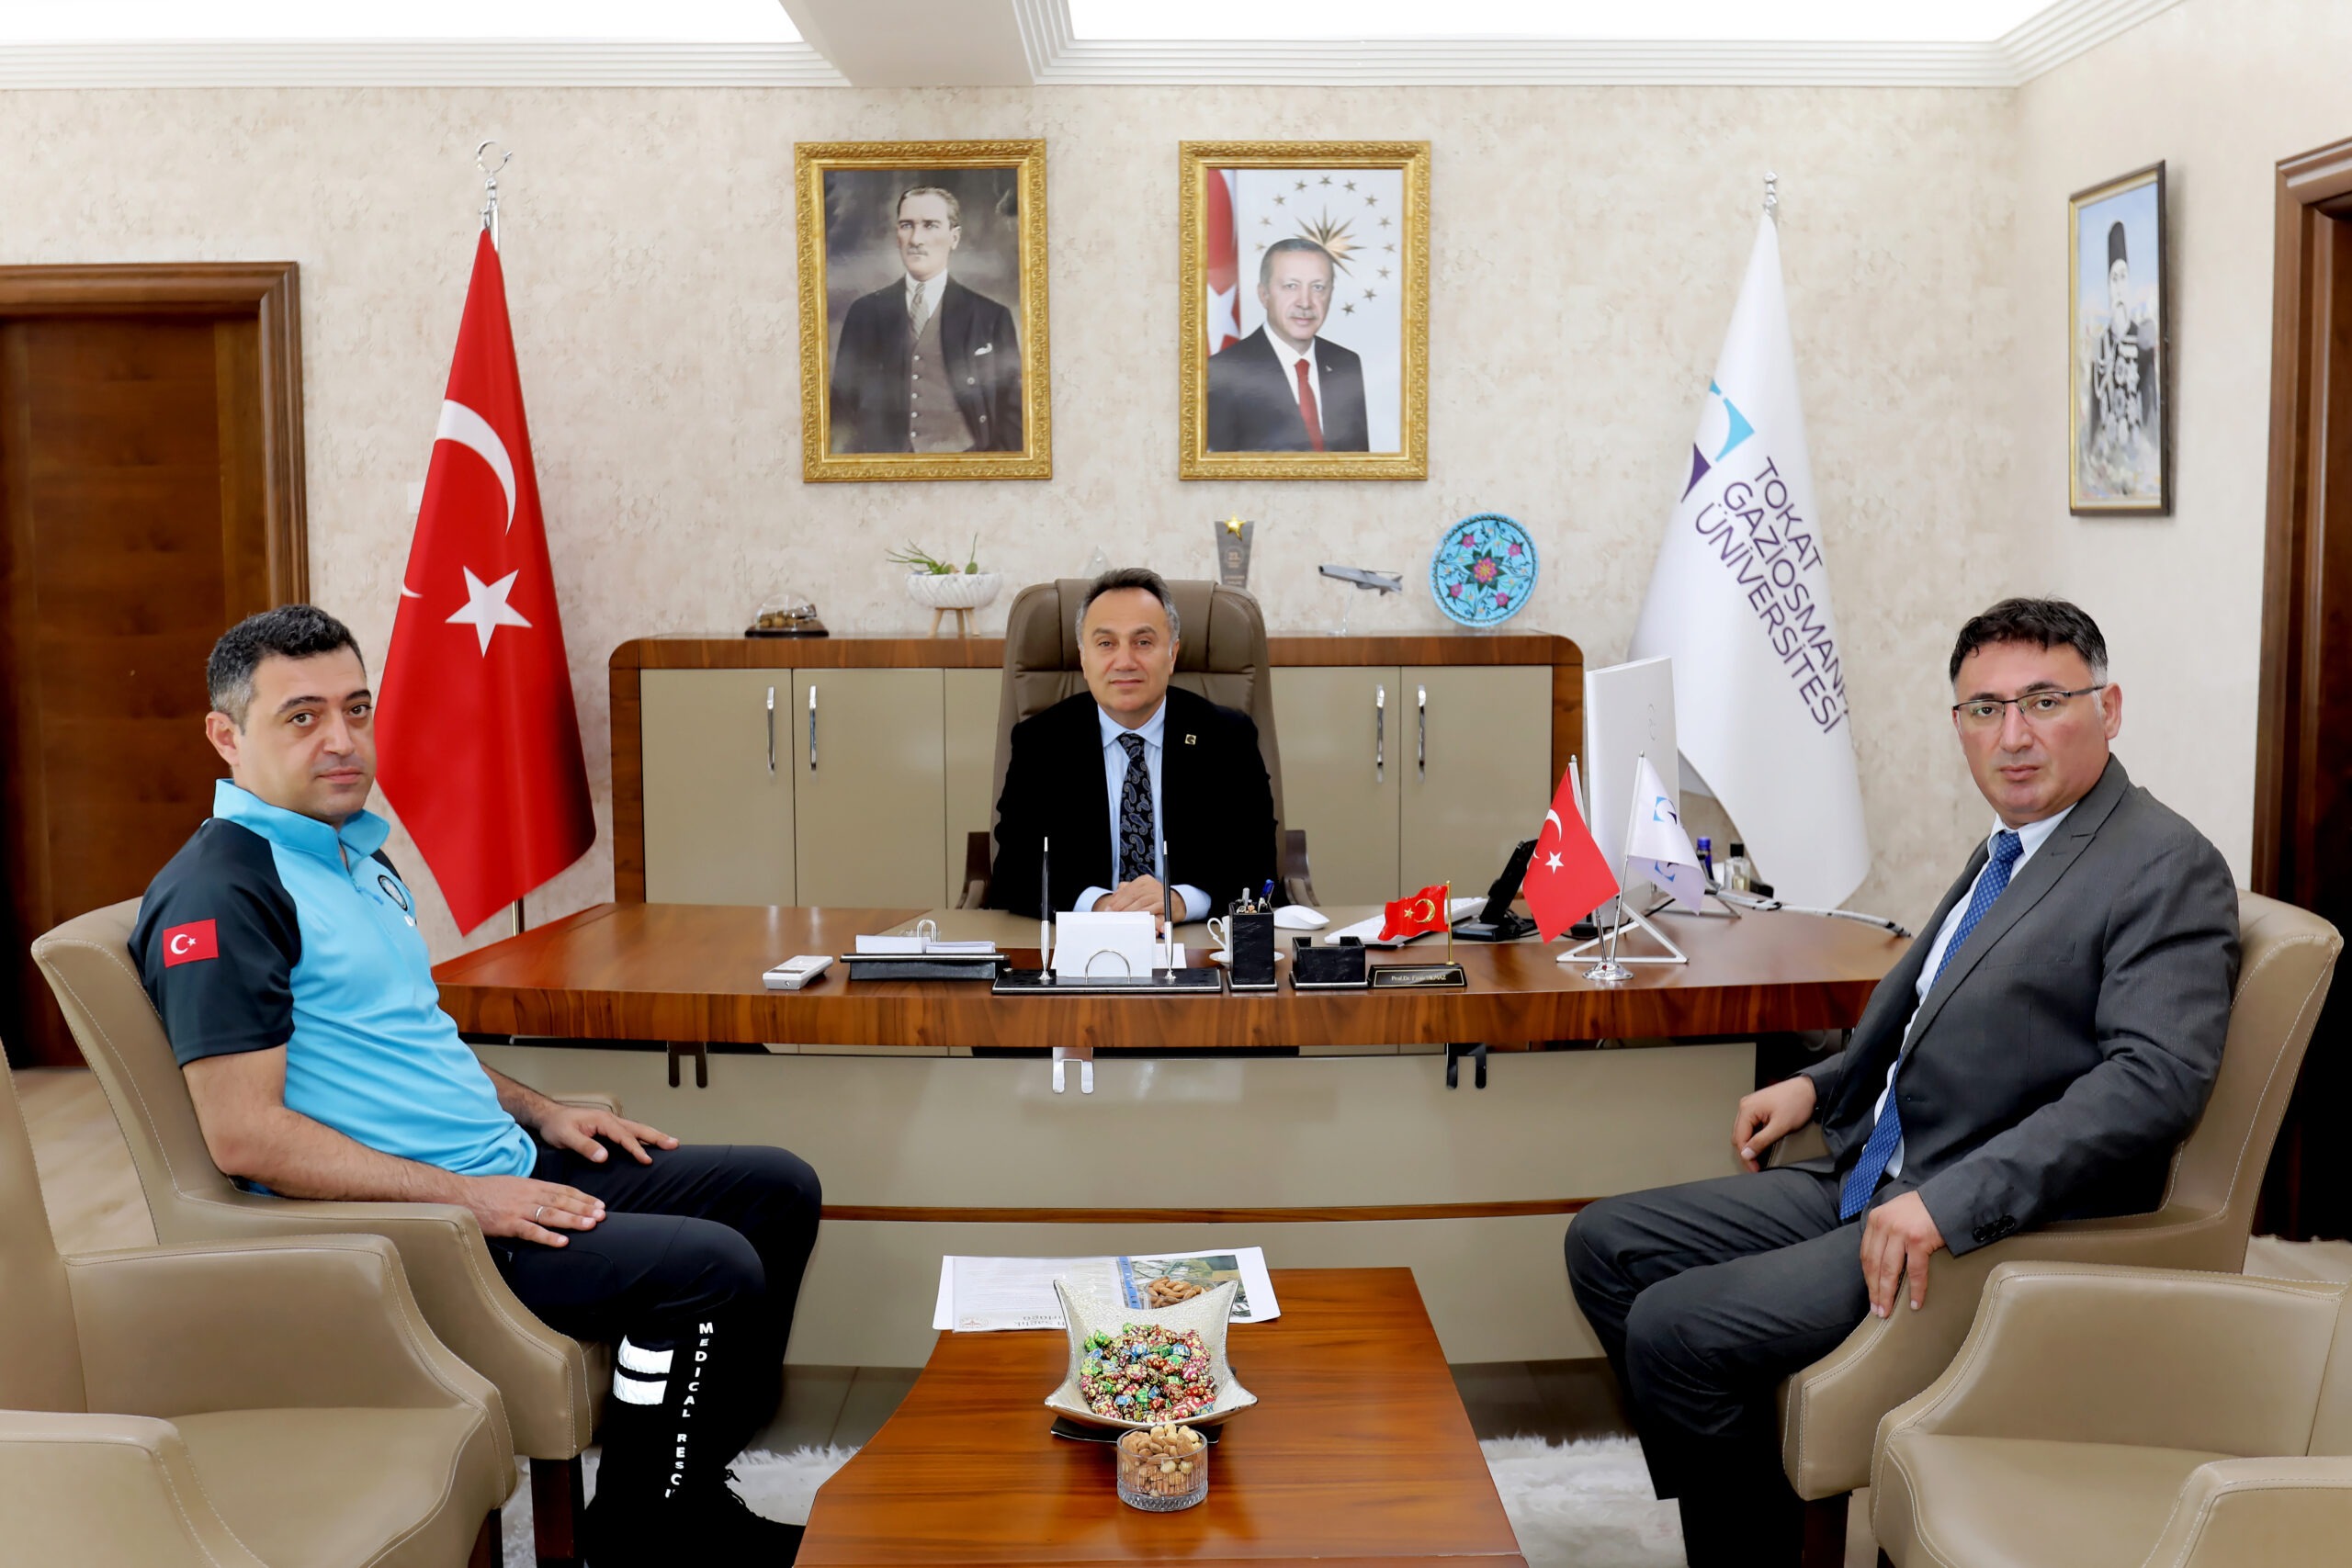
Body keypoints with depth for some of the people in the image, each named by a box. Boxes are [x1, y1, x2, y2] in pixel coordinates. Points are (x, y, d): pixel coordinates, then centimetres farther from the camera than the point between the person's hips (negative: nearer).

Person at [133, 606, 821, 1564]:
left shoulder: (356, 853, 16)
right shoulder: (219, 890, -15)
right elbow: (244, 1135, -21)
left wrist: (538, 1113, 13)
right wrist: (458, 1193, -22)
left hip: (506, 1172, 10)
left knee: (778, 1189, 9)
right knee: (708, 1268, -24)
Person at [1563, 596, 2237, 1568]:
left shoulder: (2169, 868, -13)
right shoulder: (2007, 851, 15)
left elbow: (2154, 1079, -24)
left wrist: (1950, 1202, -30)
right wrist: (1821, 1085, 13)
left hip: (2004, 1231, -9)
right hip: (1870, 1184, 10)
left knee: (1677, 1330, -20)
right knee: (1607, 1245, 5)